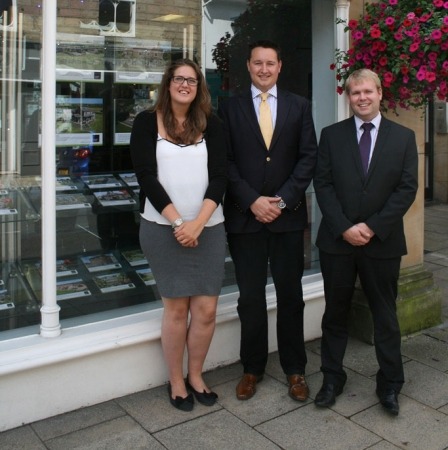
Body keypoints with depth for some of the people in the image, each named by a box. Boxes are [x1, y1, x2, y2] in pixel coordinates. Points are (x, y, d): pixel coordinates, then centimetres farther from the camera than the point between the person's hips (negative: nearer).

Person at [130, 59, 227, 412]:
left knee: (206, 309, 2)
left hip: (208, 229, 2)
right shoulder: (148, 122, 3)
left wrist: (197, 223, -13)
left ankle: (195, 376, 23)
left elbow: (219, 176, 0)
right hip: (164, 228, -2)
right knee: (176, 307, 3)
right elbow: (146, 176, -5)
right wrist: (178, 222, -13)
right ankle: (176, 381, 21)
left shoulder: (211, 126, 8)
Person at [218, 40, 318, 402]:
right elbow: (225, 161, 0)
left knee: (290, 294, 8)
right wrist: (252, 201, -10)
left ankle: (295, 369, 22)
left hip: (288, 214, 1)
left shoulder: (299, 106, 8)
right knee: (250, 296, 6)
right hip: (244, 216, 0)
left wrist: (282, 200, -9)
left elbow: (308, 157, 1)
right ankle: (252, 368, 21)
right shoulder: (230, 108, 6)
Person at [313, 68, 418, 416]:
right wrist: (344, 227, -13)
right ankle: (332, 378, 26)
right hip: (337, 240, 1)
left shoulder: (404, 137, 4)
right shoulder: (332, 135, 5)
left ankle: (390, 384, 24)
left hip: (383, 242, 0)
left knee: (385, 315, 10)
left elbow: (407, 189, -3)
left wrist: (372, 227, -13)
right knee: (335, 312, 11)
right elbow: (323, 185, -1)